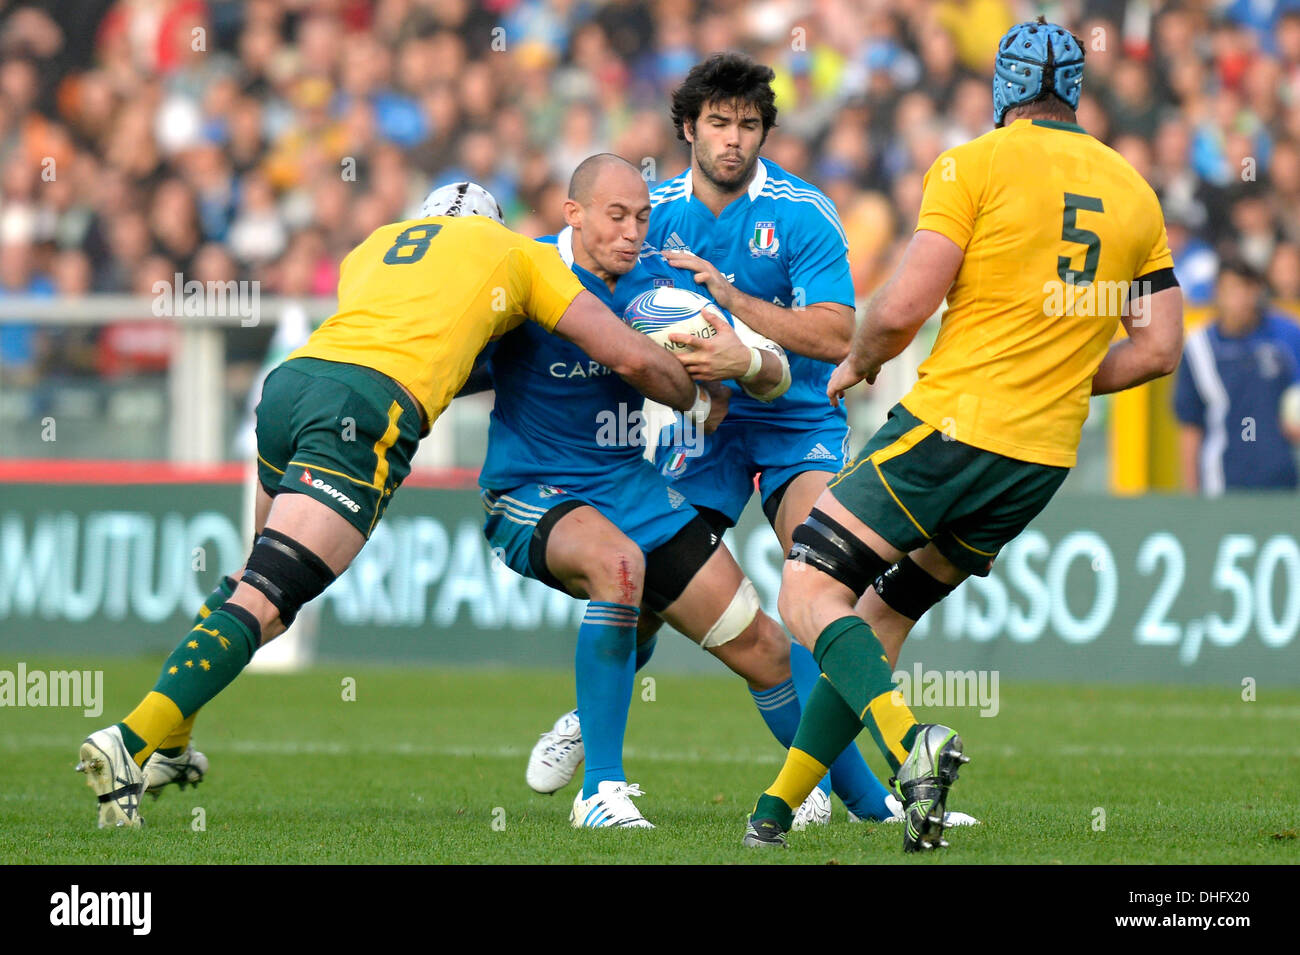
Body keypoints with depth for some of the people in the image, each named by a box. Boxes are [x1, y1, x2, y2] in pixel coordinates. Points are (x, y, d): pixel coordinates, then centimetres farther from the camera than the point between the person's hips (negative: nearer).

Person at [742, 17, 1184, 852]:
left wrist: (858, 362, 8)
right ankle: (777, 811, 13)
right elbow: (1159, 349, 12)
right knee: (883, 614, 16)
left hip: (952, 424, -6)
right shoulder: (1136, 194, 12)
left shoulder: (976, 165, -5)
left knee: (810, 595, -3)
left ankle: (912, 745, -27)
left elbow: (904, 307, -12)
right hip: (1046, 458, 6)